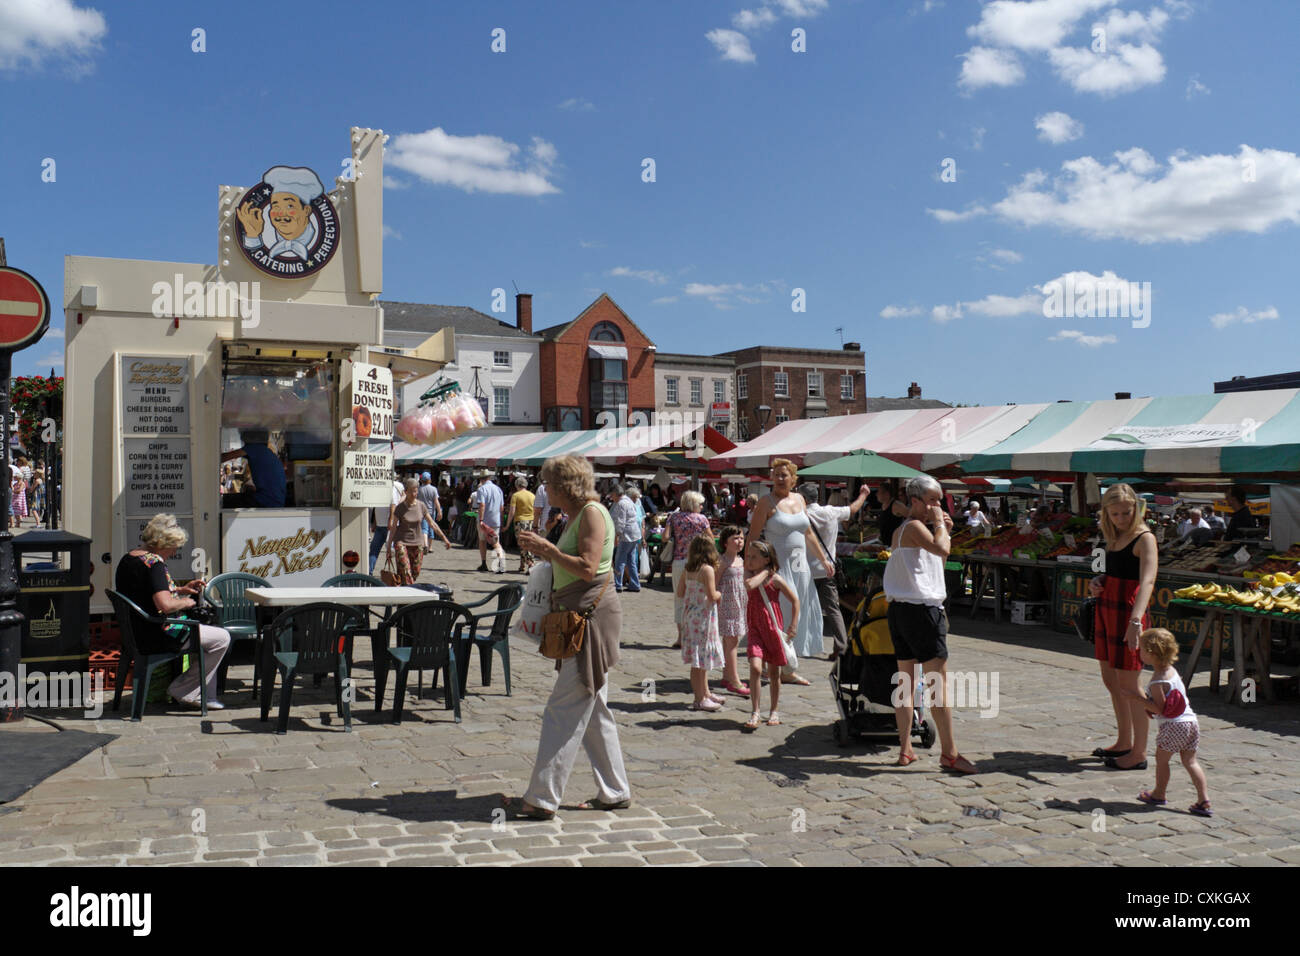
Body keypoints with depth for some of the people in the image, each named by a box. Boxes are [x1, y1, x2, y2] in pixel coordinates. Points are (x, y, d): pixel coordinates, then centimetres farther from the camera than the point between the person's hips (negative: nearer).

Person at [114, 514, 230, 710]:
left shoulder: (127, 558, 9)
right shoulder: (154, 563, -22)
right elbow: (165, 605, -33)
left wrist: (181, 589, 16)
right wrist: (185, 602, -13)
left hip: (136, 633, 11)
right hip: (155, 639, -11)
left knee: (200, 627, 28)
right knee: (222, 638, -2)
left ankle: (206, 696, 24)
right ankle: (181, 691, 9)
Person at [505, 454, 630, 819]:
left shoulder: (592, 513, -12)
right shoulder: (576, 515, 17)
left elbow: (588, 569, -20)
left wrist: (547, 547, -14)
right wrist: (543, 551, 13)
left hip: (593, 615, -10)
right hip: (580, 619, 10)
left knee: (563, 710, -7)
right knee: (594, 710, 14)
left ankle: (542, 799, -2)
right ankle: (614, 792, 22)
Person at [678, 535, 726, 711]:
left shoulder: (688, 569, 6)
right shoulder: (708, 569, -15)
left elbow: (680, 592, 10)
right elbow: (712, 595, -19)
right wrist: (720, 595, 1)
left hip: (690, 613, 8)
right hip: (703, 616, -8)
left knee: (701, 659, 18)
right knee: (701, 658, -1)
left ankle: (705, 693, 30)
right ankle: (700, 700, 5)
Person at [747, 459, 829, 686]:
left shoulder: (799, 499, 11)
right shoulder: (767, 503, -8)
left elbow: (808, 533, 19)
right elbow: (753, 537, -10)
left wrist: (824, 559, 19)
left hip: (800, 565, 7)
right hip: (777, 564, -7)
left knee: (800, 614, 9)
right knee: (783, 615, -6)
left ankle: (788, 668, 19)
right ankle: (787, 669, 4)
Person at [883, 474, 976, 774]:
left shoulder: (901, 530, 20)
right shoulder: (914, 527, -9)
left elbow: (938, 561, 29)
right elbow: (942, 549, -26)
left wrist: (944, 530, 17)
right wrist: (938, 523, -10)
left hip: (900, 609, 10)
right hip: (921, 610, -10)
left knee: (906, 681, 11)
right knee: (939, 681, -8)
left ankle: (905, 749, 13)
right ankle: (949, 753, -7)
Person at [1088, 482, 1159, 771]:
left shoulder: (1144, 539, -14)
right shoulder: (1115, 537, 12)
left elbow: (1147, 581, -29)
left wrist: (1136, 620, -42)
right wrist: (1097, 582, 2)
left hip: (1128, 612, -9)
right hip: (1106, 609, 9)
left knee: (1128, 684, -3)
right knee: (1110, 679, 16)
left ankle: (1139, 753, 7)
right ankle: (1124, 742, 31)